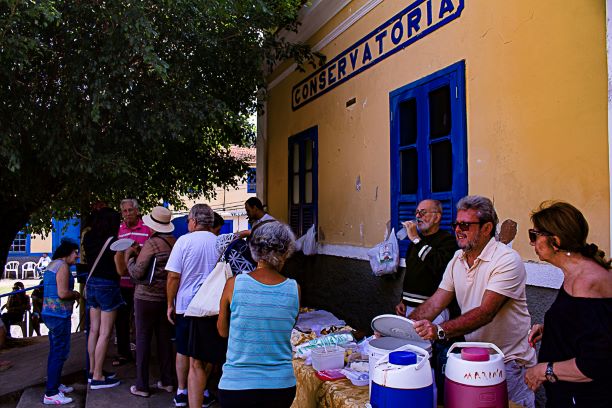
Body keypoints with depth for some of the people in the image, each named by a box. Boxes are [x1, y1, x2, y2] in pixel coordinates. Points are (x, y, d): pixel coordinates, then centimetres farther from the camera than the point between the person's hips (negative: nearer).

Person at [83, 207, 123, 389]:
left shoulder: (88, 238, 3)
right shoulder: (112, 241, -17)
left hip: (91, 284, 8)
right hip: (107, 286, -8)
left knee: (94, 330, 16)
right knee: (105, 333, 0)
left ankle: (93, 370, 26)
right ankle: (97, 377, 6)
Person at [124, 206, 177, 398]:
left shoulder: (151, 243, -16)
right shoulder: (175, 242, 1)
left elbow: (136, 273, -15)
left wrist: (129, 256, 3)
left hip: (147, 297, -6)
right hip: (167, 297, 6)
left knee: (143, 339, 5)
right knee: (165, 339, 13)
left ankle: (141, 386, 13)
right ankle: (167, 381, 22)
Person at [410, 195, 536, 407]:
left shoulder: (507, 260, -20)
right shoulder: (457, 259, 3)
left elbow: (485, 312, -30)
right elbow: (435, 303, -2)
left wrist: (440, 330, -41)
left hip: (509, 361, -6)